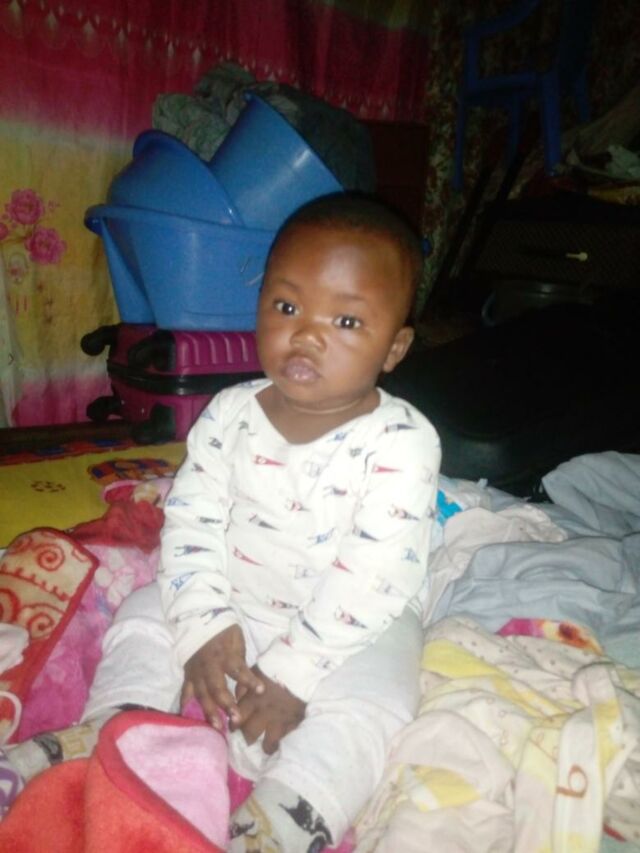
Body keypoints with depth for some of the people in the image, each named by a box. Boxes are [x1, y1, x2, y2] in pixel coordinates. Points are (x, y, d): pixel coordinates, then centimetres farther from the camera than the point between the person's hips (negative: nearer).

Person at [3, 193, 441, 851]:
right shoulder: (230, 415, -8)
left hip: (351, 625, -4)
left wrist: (293, 672, -24)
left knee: (368, 704, -27)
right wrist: (204, 627, -17)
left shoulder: (400, 440, -22)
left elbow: (376, 575, -25)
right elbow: (191, 523, -6)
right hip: (235, 607, 5)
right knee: (146, 614, 1)